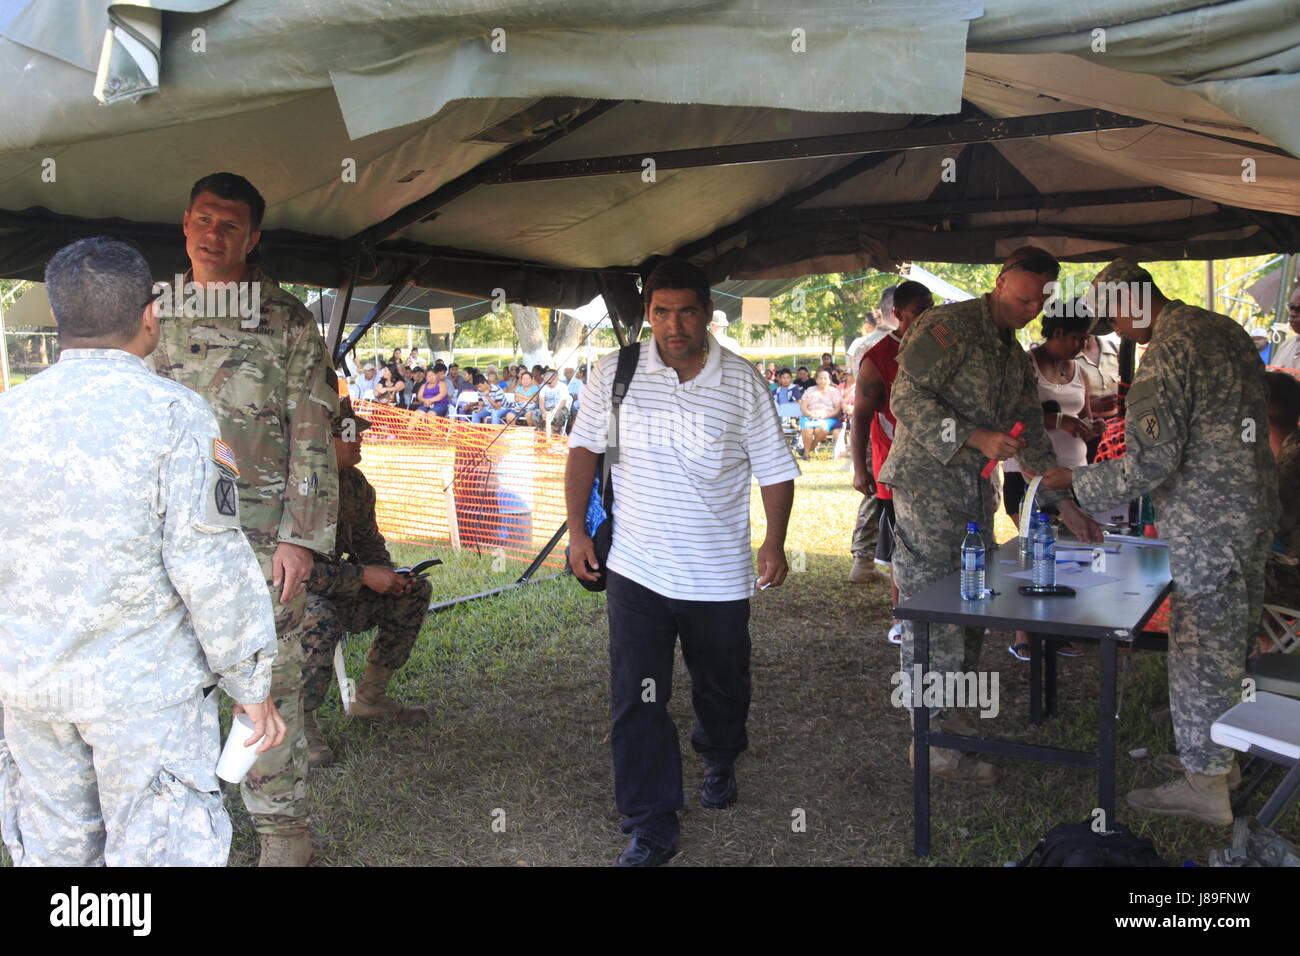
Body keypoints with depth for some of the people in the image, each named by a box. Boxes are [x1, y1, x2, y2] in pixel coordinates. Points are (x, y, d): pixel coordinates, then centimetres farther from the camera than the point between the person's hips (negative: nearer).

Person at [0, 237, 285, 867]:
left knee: (51, 847, 18)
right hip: (144, 686, -5)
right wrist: (250, 685, -8)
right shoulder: (173, 413, -12)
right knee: (155, 849, 5)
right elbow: (209, 565, -16)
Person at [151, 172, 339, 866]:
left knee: (268, 685, -1)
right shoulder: (156, 319, 13)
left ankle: (282, 830, 11)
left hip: (261, 540, -4)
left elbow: (313, 438, -4)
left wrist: (301, 537, -11)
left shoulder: (287, 323, -1)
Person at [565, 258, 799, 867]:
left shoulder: (741, 383, -4)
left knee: (723, 685, 19)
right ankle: (651, 827, 9)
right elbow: (584, 449, 6)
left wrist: (775, 542, -10)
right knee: (636, 701, -3)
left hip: (719, 575, 1)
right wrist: (577, 531, 0)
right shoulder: (614, 374, -3)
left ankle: (719, 761, 50)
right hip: (635, 570, 0)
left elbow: (774, 469, 2)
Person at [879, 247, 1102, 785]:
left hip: (974, 492, 8)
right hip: (927, 484, -8)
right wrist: (977, 437, -23)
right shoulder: (948, 325, -8)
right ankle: (932, 741, 0)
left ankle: (948, 715, 23)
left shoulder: (1017, 359, 18)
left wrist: (1066, 503, 19)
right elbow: (906, 397, -18)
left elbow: (1033, 437, 23)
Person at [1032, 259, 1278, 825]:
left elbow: (1153, 461, -23)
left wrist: (1074, 481, -13)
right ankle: (1228, 753, 33)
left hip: (1206, 524, -10)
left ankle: (1205, 784, 9)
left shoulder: (1166, 351, -19)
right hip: (1254, 510, 10)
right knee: (1234, 641, 19)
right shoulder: (1225, 329, 11)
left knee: (1199, 651, 0)